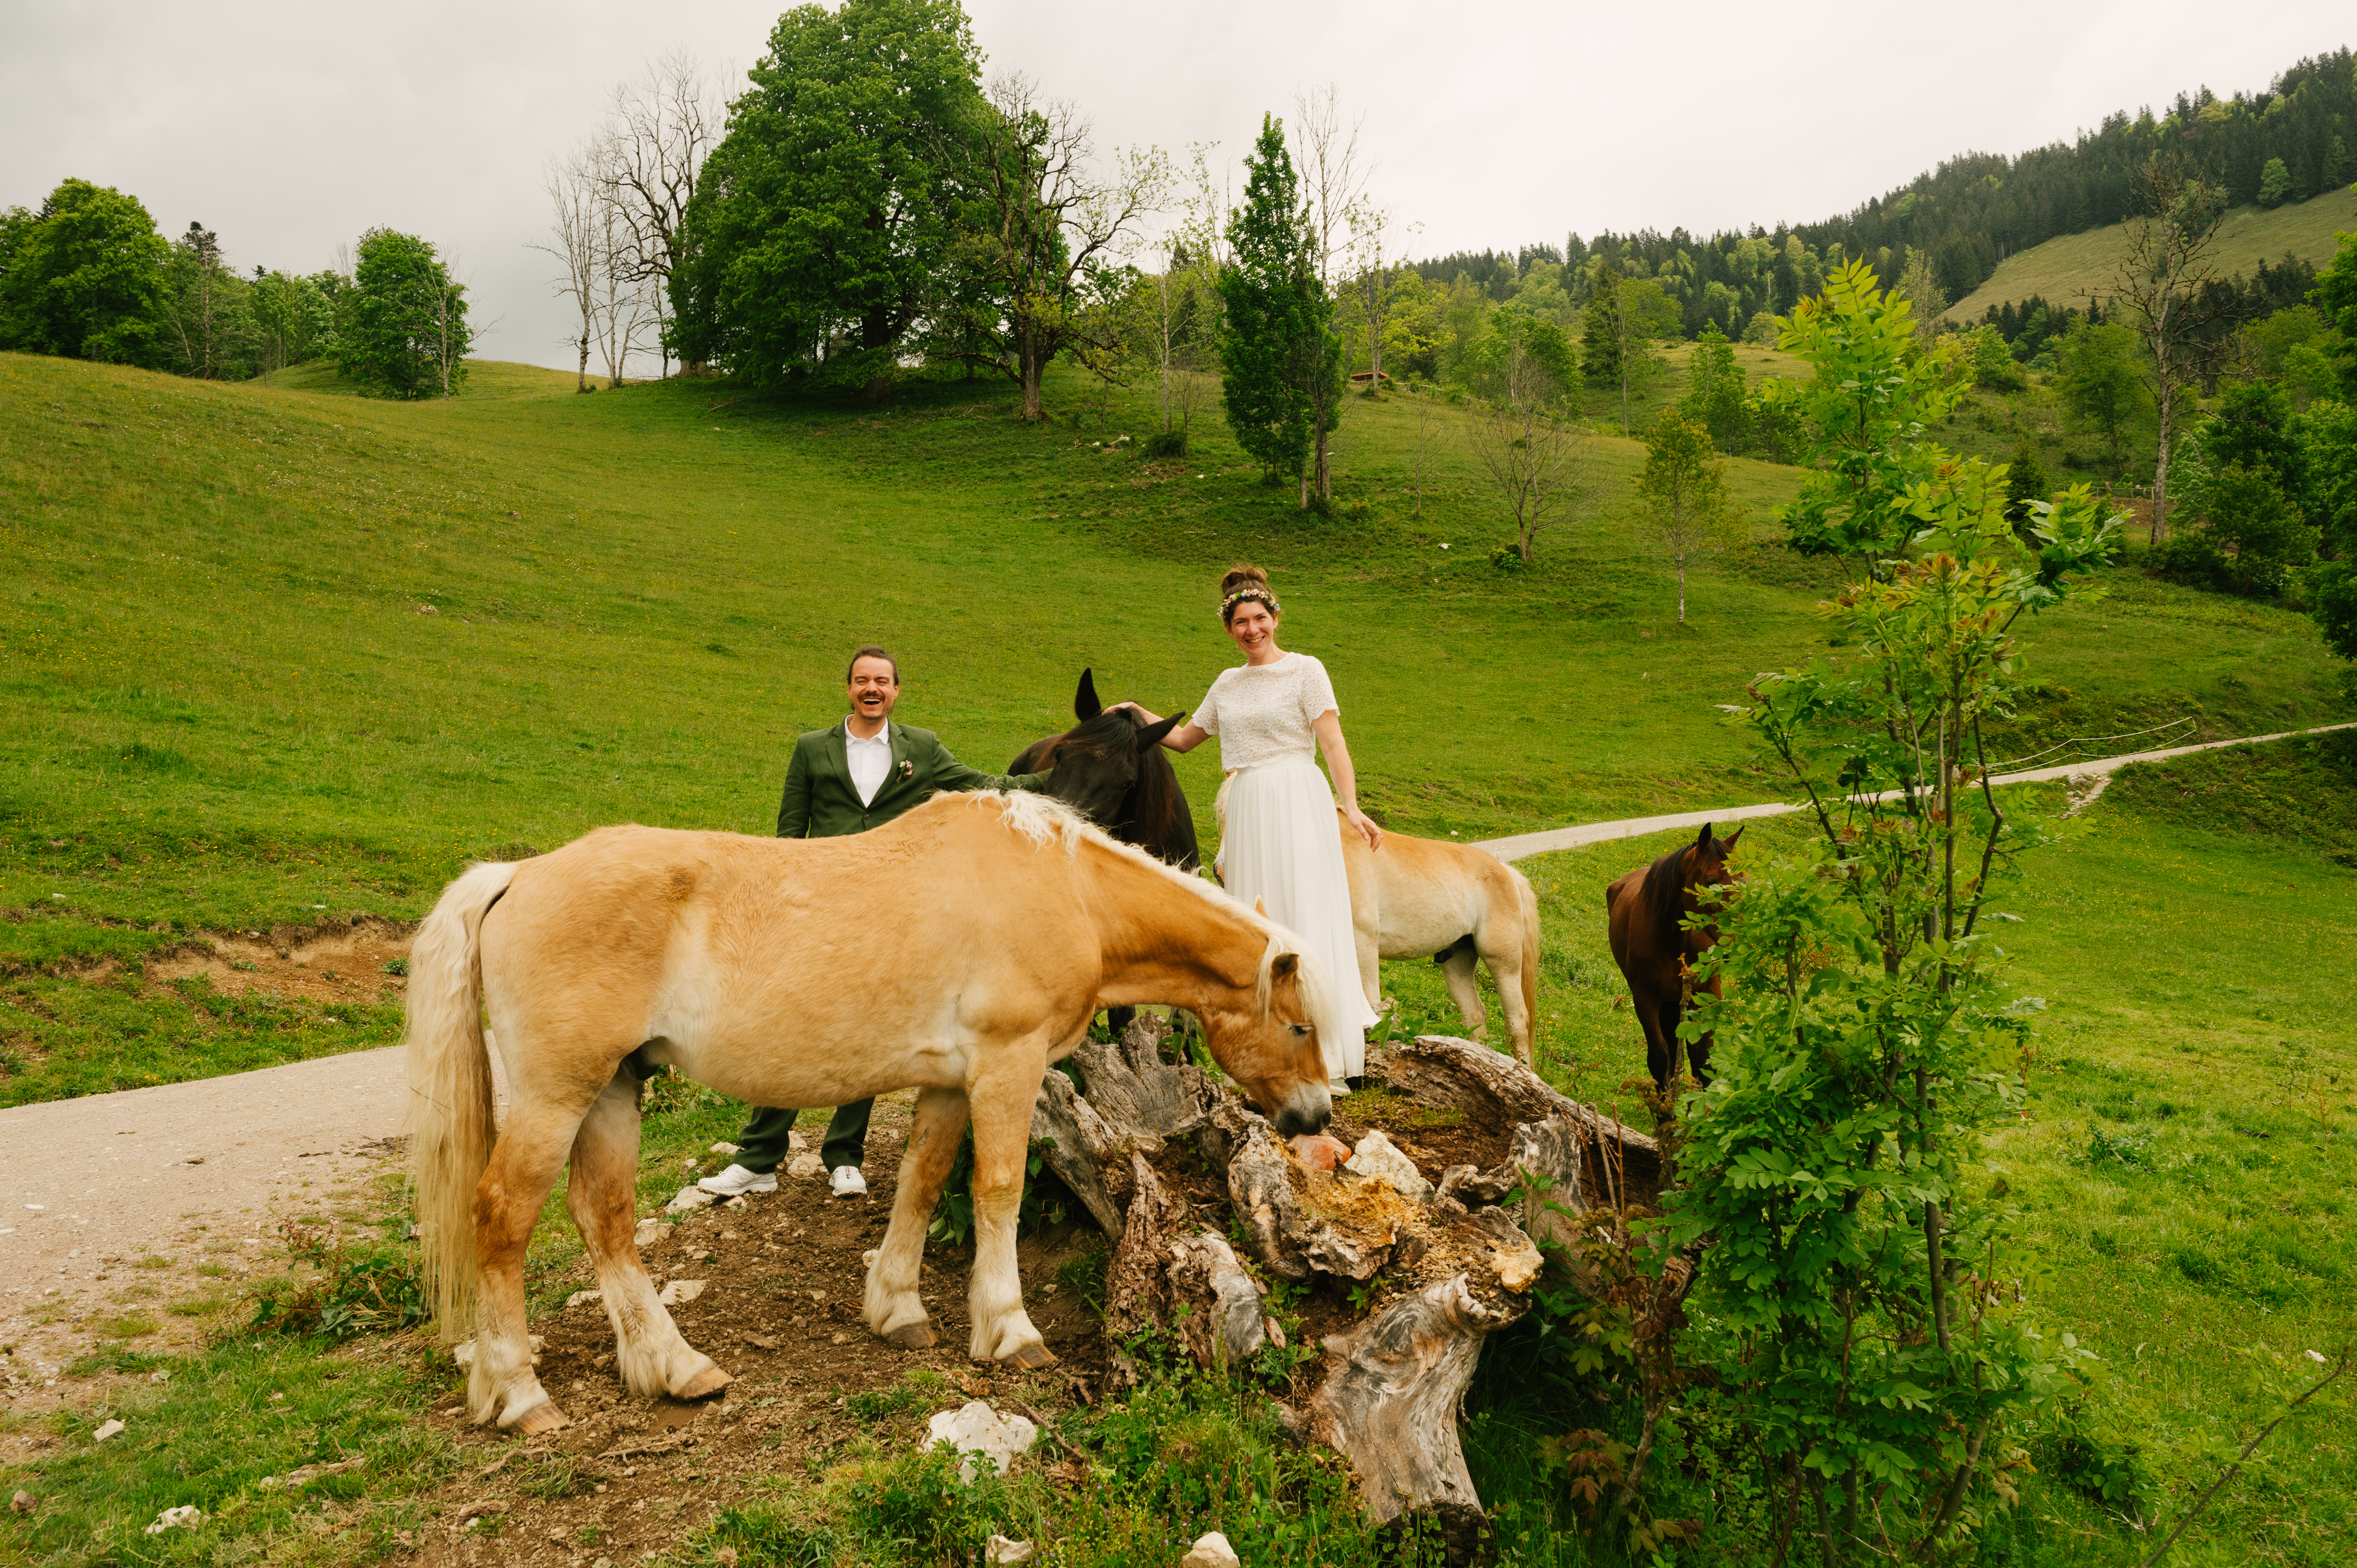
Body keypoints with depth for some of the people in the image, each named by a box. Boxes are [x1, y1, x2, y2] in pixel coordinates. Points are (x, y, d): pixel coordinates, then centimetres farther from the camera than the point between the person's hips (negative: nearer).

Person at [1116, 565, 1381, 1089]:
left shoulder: (1305, 670, 1)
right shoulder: (1228, 683, 17)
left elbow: (1333, 741, -8)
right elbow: (1183, 738, 27)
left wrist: (1351, 806, -19)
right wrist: (1137, 714, 17)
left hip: (1297, 807, -6)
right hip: (1246, 809, 6)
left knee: (1305, 921, -9)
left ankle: (1327, 1062, -7)